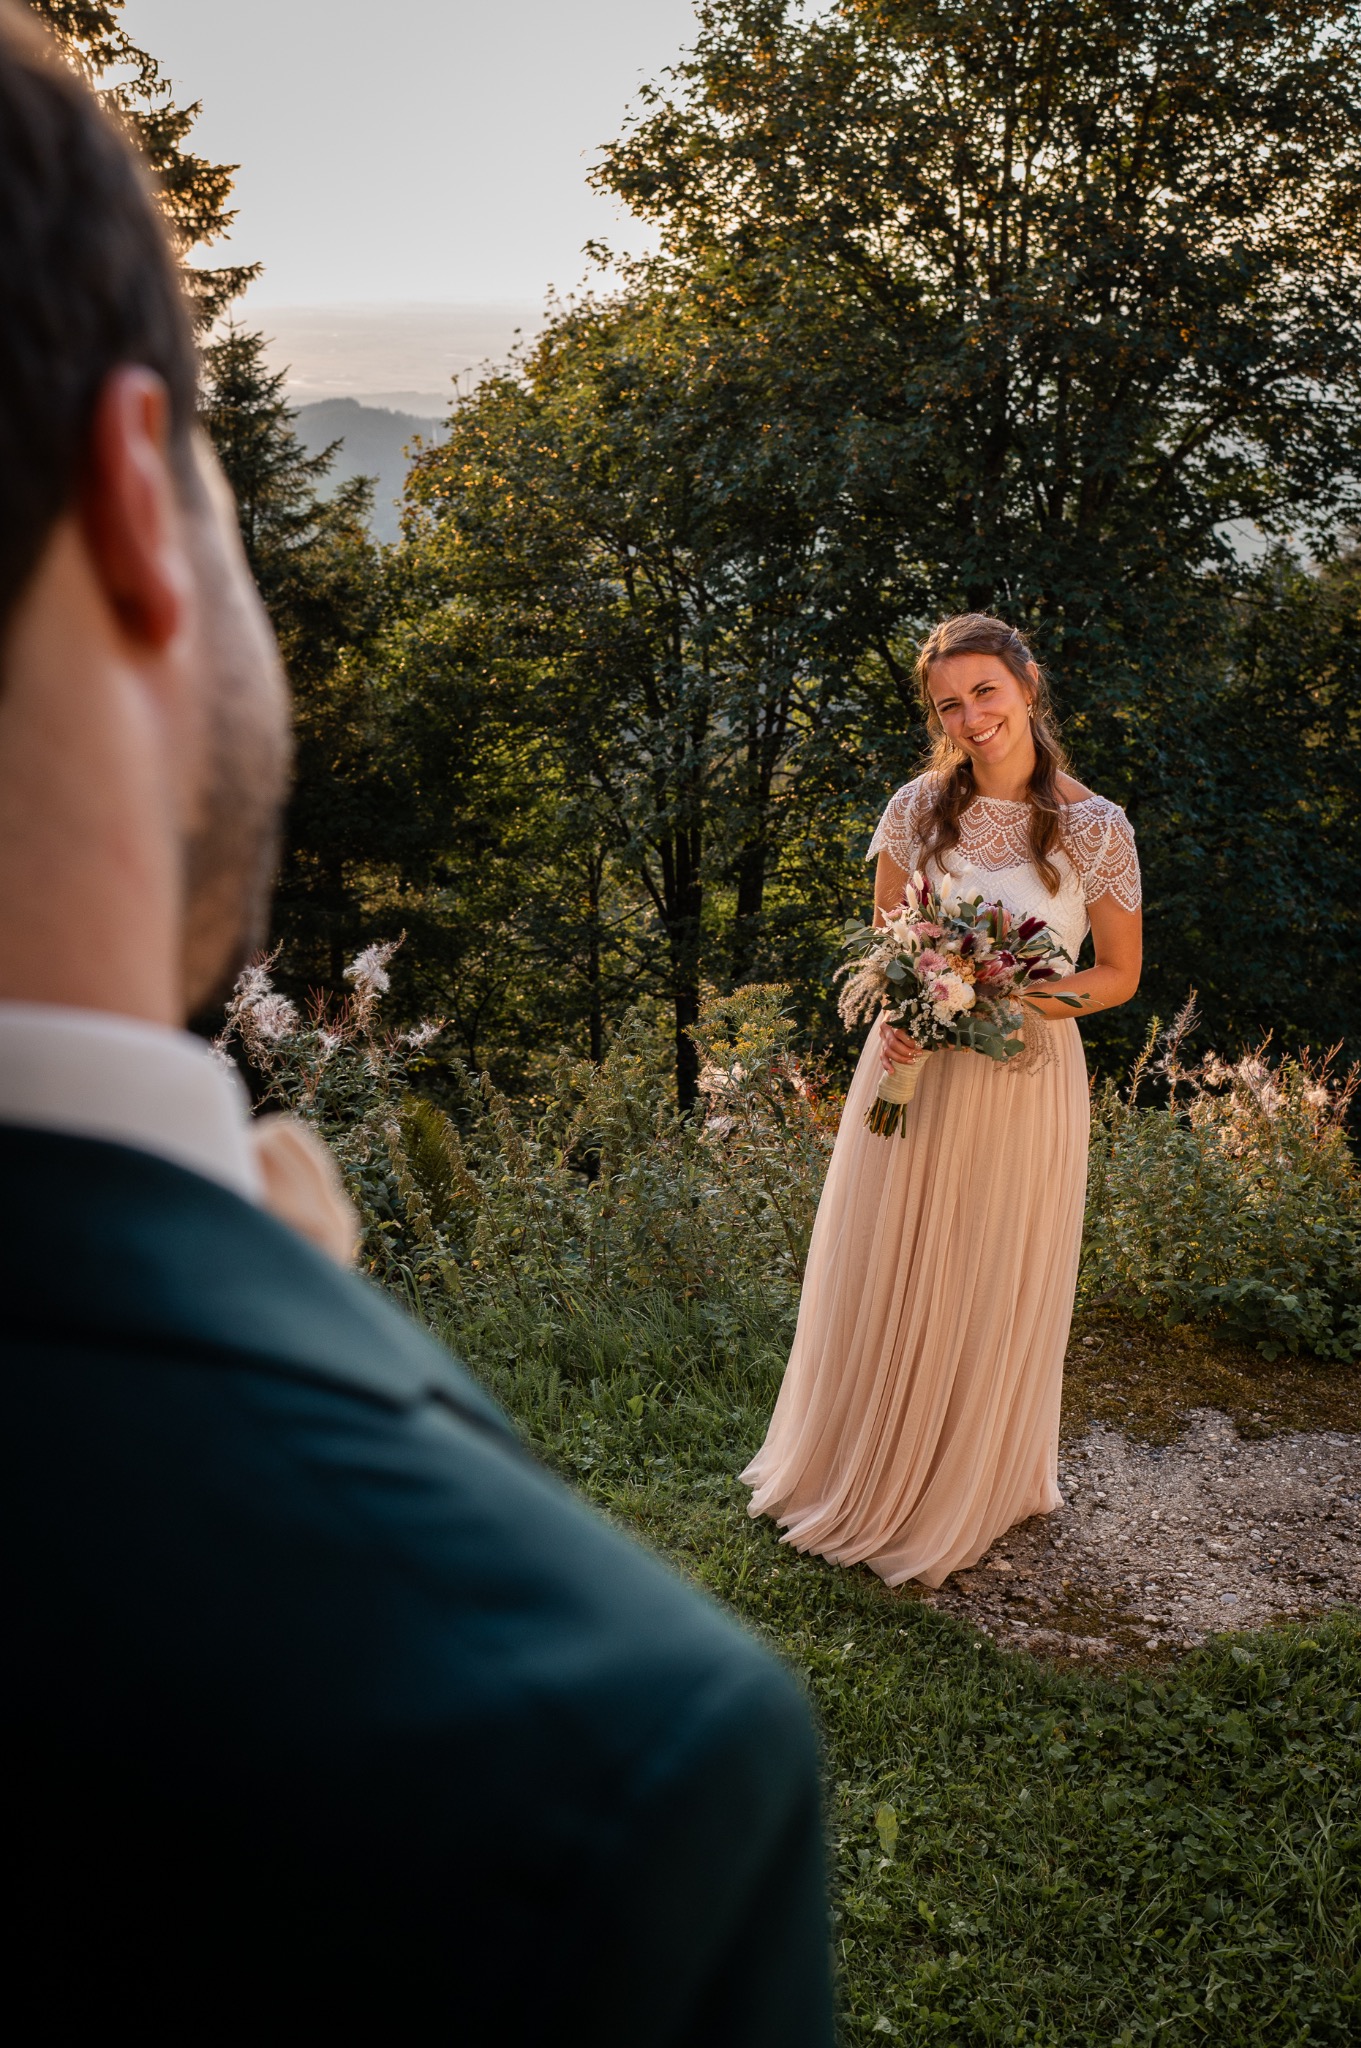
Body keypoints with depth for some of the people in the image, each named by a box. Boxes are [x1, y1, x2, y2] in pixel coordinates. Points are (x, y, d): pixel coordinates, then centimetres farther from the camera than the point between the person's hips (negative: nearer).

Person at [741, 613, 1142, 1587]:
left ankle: (963, 1497, 34)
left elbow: (1120, 974, 0)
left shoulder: (1097, 828, -8)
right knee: (883, 1281, 12)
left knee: (992, 1293, 10)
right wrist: (894, 1014, -11)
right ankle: (863, 1475, 35)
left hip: (1023, 1079, -2)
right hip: (912, 1068, 2)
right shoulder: (920, 807, -2)